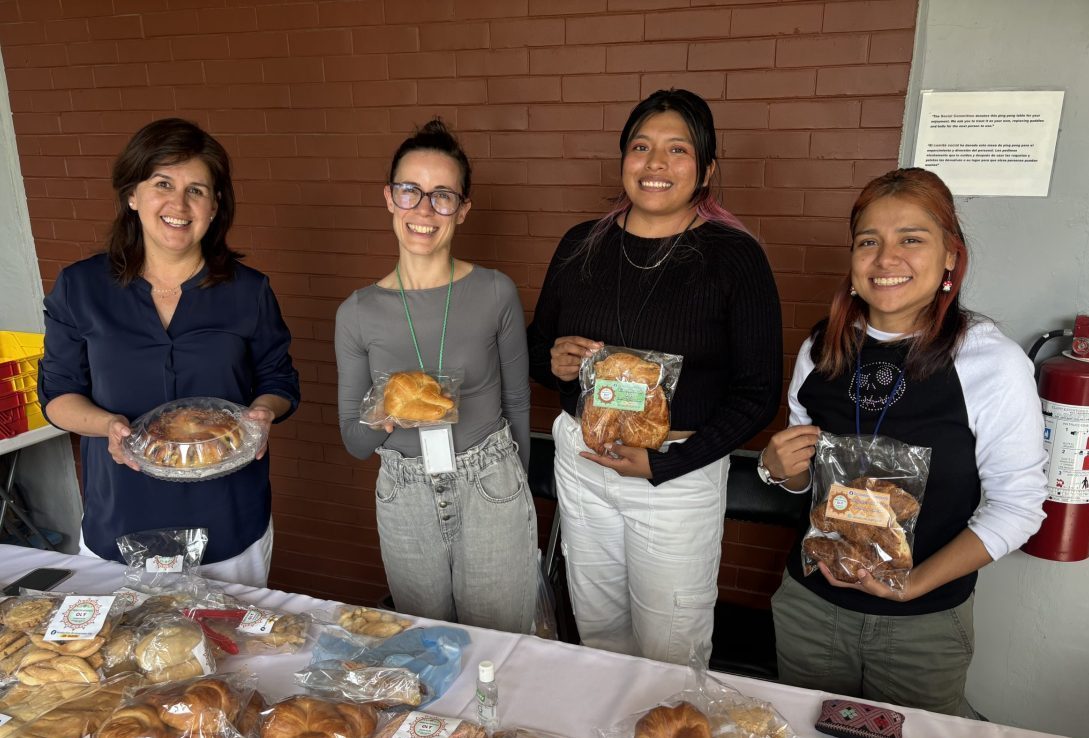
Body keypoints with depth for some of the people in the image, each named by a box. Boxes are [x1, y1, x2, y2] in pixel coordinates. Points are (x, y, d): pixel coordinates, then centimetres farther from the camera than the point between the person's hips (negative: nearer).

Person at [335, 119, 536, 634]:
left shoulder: (496, 294, -9)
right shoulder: (358, 313, -5)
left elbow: (517, 404, 3)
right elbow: (354, 441, 1)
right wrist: (385, 417, -20)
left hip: (492, 494, -1)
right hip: (405, 502, 2)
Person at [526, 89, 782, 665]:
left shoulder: (734, 255, -10)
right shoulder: (582, 245, 3)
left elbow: (759, 393, -9)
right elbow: (537, 346, 13)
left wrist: (664, 464, -17)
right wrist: (554, 360, -11)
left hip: (680, 471, -3)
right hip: (580, 460, 4)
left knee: (669, 651, 11)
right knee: (596, 628, 20)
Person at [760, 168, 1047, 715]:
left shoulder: (994, 362, -15)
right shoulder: (822, 350, -3)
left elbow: (1016, 505, -11)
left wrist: (915, 583, -22)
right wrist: (781, 469, -13)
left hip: (924, 626, -3)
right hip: (809, 603, 3)